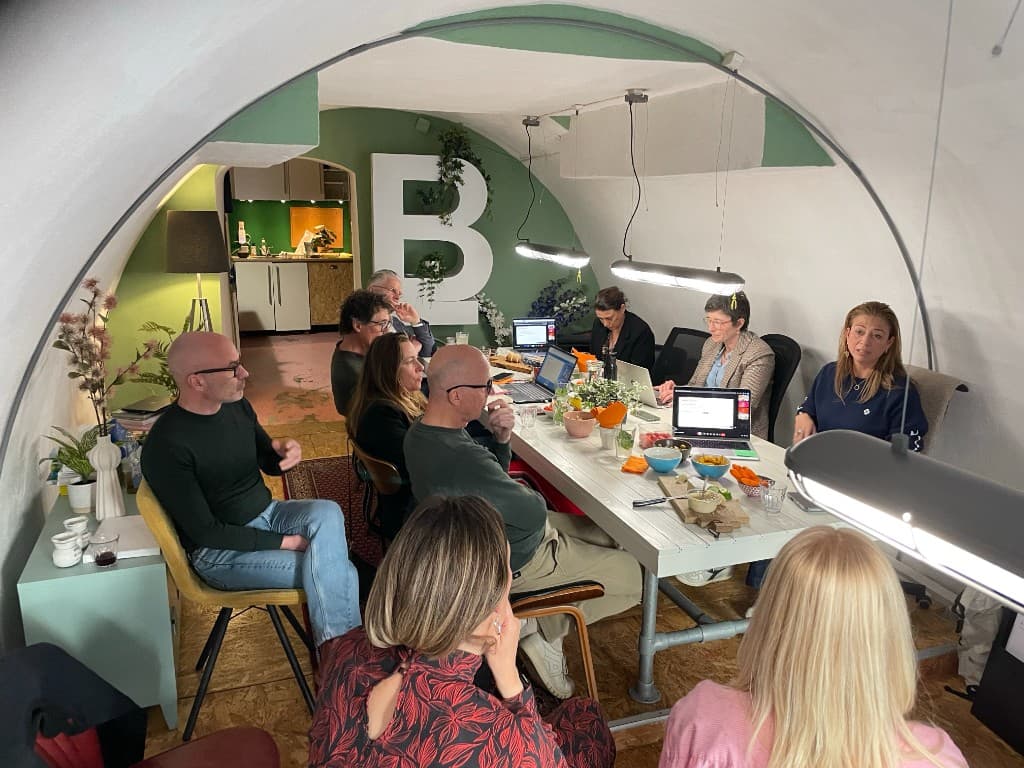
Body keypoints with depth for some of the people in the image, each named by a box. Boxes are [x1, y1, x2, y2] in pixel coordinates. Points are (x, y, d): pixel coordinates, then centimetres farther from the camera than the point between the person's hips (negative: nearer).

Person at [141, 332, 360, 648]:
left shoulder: (237, 405, -3)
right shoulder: (166, 447, -23)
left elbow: (269, 464, 11)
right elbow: (205, 532, -20)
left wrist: (285, 452, -15)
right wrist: (285, 542, -20)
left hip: (266, 514, 7)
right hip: (219, 550, -6)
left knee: (327, 513, -26)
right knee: (339, 573, -22)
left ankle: (336, 651, -23)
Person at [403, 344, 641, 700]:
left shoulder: (421, 431, -6)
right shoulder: (461, 458, -37)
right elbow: (533, 514, -25)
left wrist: (501, 437, -12)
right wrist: (536, 498, -2)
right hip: (514, 561, -9)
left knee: (608, 534, 18)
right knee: (631, 573, 1)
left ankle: (539, 624, 14)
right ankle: (546, 632, 12)